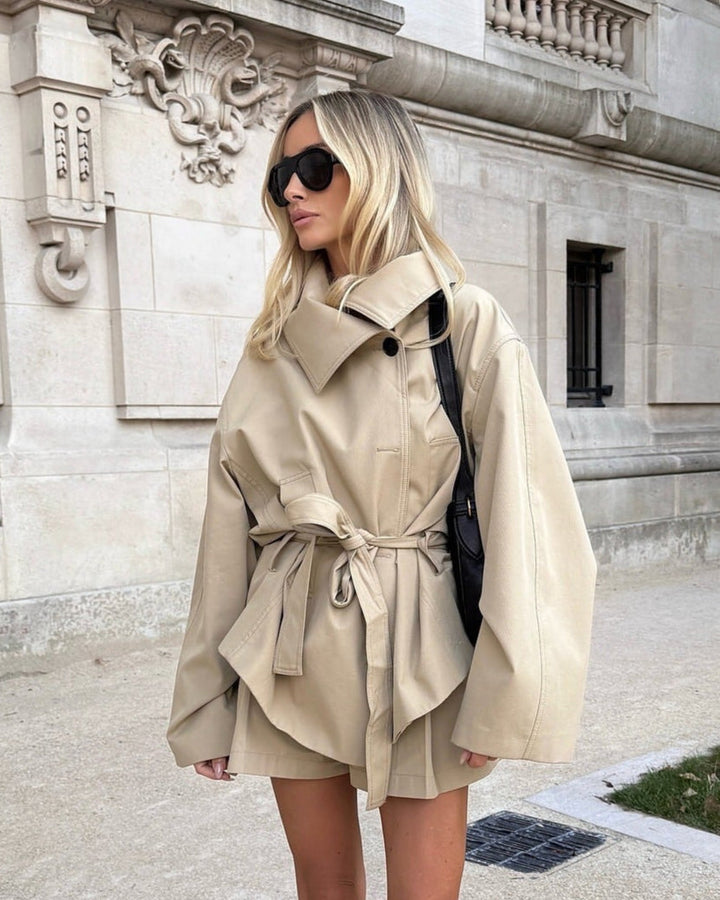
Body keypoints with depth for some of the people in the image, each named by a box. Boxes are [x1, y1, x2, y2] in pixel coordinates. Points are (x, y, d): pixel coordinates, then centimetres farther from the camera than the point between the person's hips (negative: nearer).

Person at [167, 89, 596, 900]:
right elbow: (229, 520, 6)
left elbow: (521, 507, -9)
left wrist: (504, 698, -12)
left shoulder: (465, 323, -5)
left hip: (416, 644, -3)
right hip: (290, 649, 4)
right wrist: (207, 703, 6)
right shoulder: (274, 340, 6)